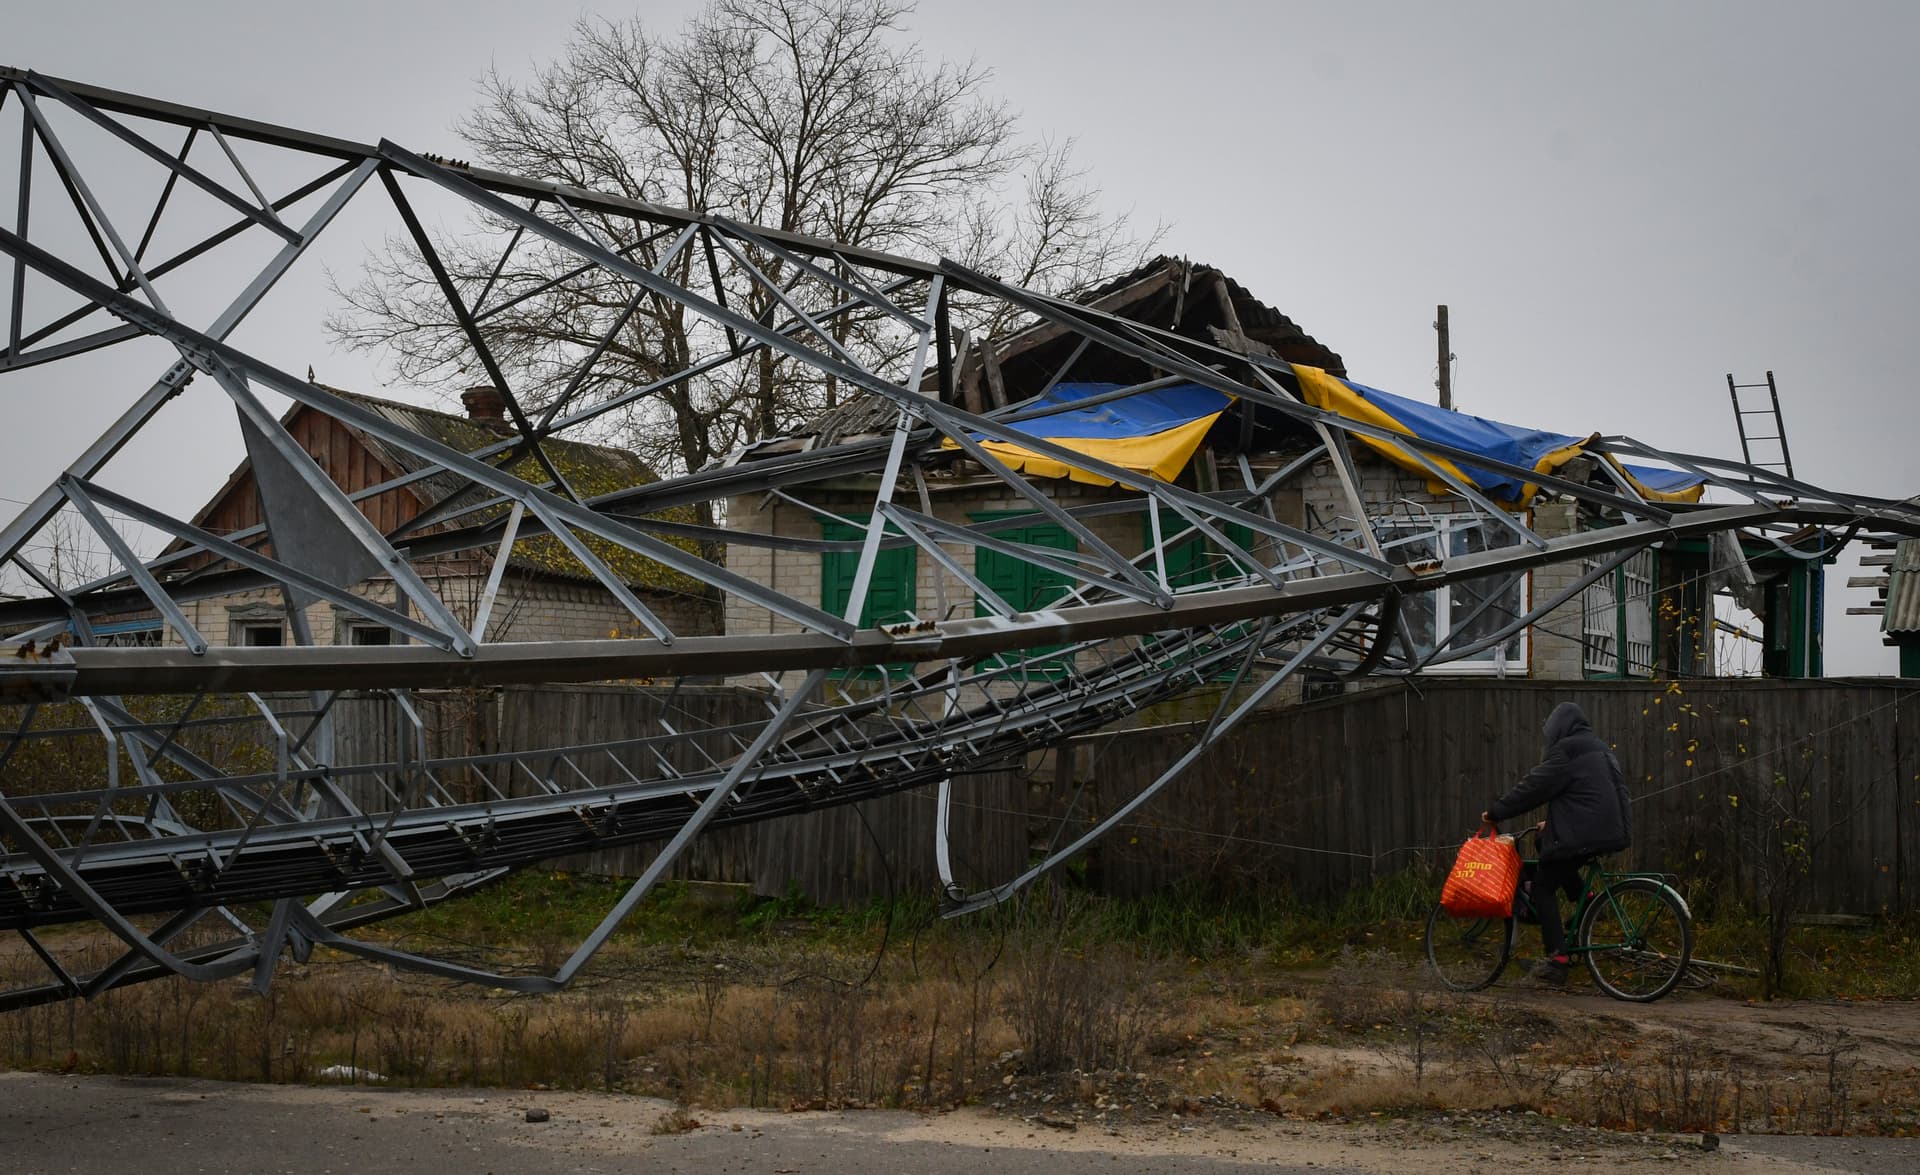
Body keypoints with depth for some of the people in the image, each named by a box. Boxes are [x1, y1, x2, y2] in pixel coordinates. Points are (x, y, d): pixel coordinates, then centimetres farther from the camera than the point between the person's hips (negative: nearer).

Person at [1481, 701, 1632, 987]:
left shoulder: (1567, 750, -9)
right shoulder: (1598, 748, 20)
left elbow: (1534, 787, -10)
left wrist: (1496, 811, -1)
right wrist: (1551, 824, 29)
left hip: (1582, 835, -9)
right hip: (1611, 832, 9)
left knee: (1543, 887, -2)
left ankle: (1557, 959, -9)